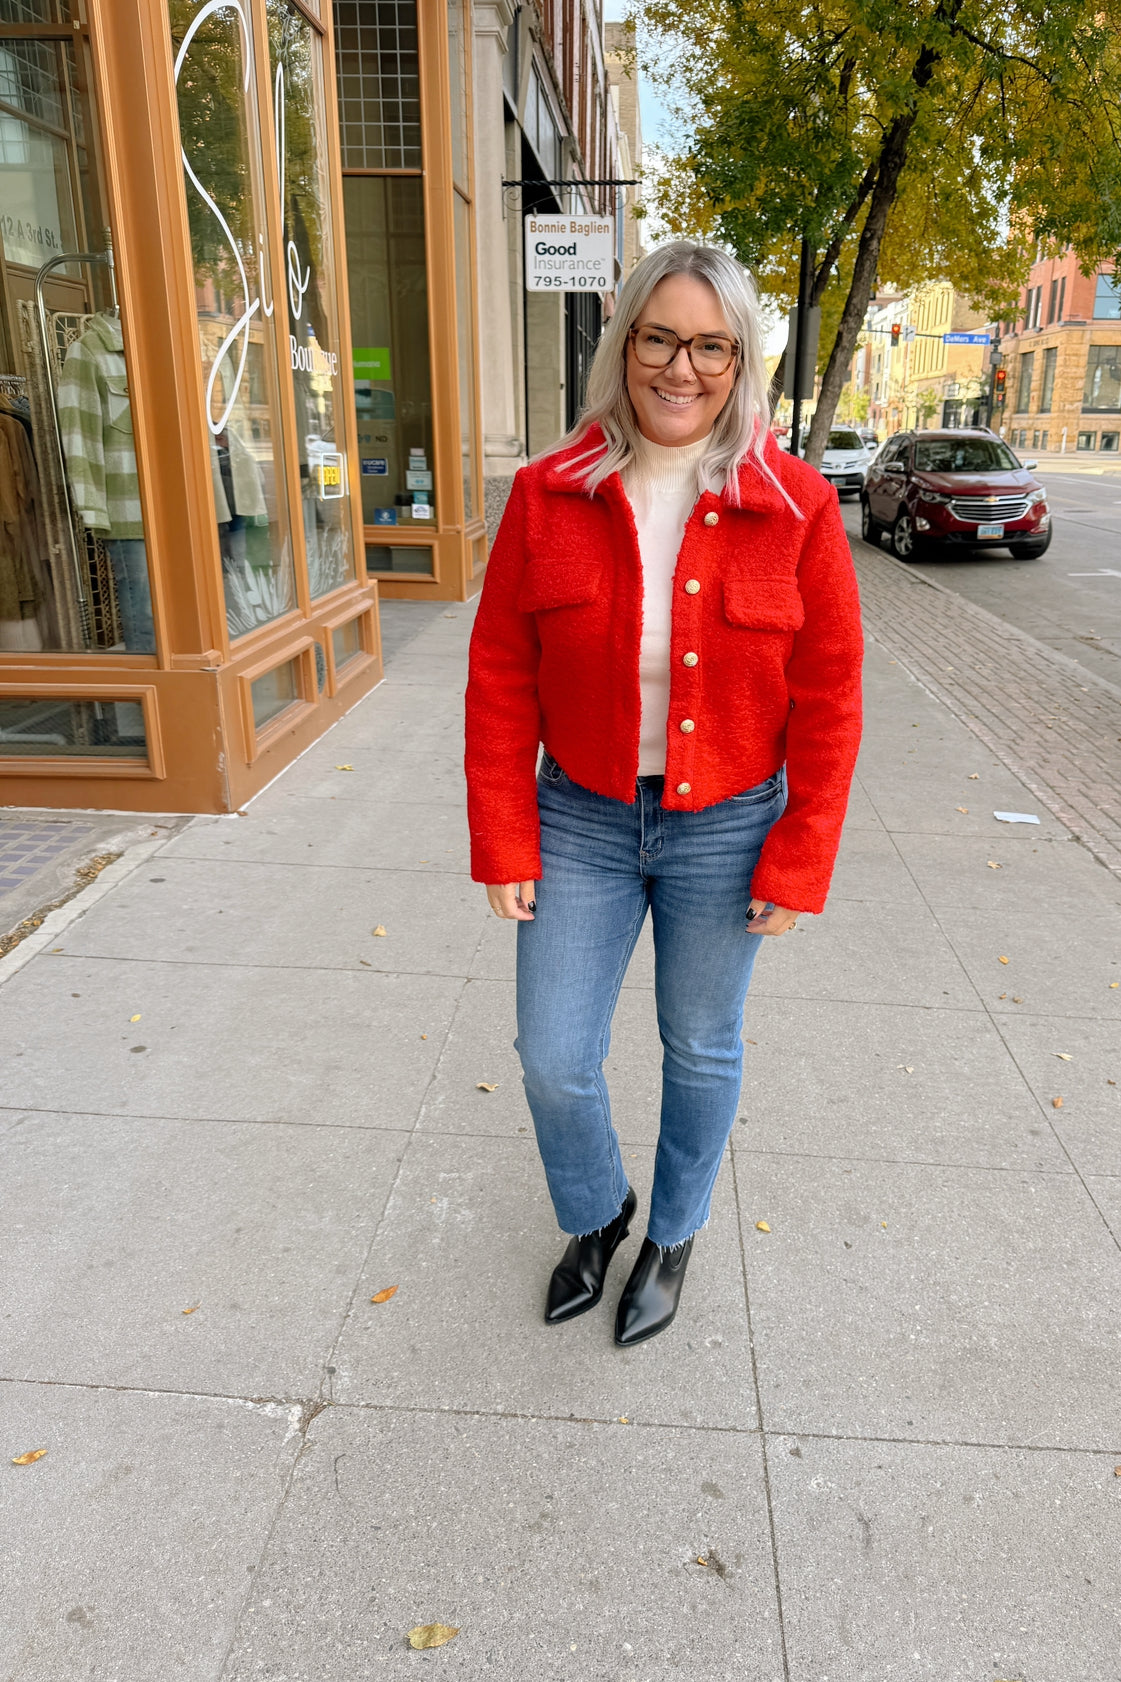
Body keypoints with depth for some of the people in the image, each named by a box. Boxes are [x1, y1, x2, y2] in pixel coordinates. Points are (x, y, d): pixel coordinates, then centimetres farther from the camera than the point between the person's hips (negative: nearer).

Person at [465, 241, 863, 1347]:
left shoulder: (794, 507, -10)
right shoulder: (547, 496, -7)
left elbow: (827, 702, -6)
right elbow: (500, 682, -4)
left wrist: (797, 864, -7)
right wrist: (504, 844, -6)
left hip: (727, 829, -1)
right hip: (582, 820, 2)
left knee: (701, 1051, 16)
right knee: (553, 1060, 9)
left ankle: (673, 1235, 44)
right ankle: (594, 1216, 42)